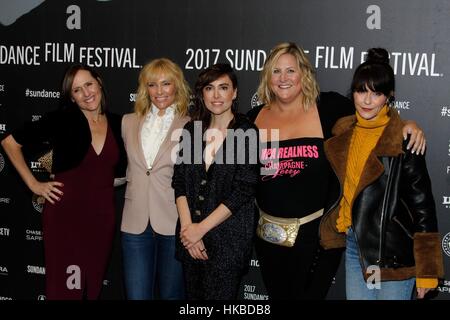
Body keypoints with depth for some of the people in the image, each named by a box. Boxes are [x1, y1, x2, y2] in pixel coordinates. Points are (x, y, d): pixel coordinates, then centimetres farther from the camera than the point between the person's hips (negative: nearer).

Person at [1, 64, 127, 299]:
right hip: (65, 214, -3)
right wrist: (33, 184, -2)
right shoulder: (60, 120, -5)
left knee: (93, 288, 12)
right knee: (64, 288, -1)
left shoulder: (118, 124, 5)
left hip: (102, 217, 4)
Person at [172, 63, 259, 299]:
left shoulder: (247, 133, -7)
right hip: (190, 235, 4)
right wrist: (187, 227, -9)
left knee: (218, 295, 1)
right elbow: (179, 182, 4)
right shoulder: (192, 130, 7)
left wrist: (201, 228, -12)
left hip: (229, 237, -4)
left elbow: (243, 190, -12)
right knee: (193, 295, 12)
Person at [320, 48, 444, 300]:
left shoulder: (404, 141, -13)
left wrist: (426, 272, -11)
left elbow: (423, 204, -12)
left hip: (394, 252, -5)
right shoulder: (344, 133, 6)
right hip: (355, 245, 6)